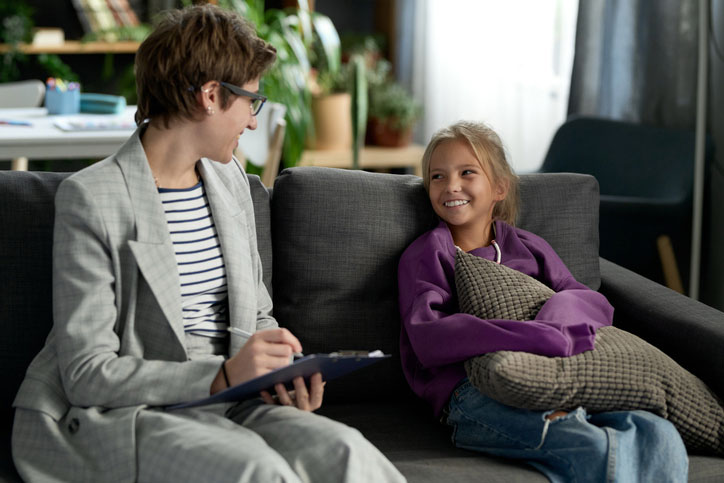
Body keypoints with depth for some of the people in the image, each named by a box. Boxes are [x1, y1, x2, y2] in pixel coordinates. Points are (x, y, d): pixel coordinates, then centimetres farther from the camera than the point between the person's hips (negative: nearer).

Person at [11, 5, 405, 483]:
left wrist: (280, 371, -2)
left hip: (220, 405, 6)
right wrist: (222, 374, -23)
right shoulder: (91, 197, -10)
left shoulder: (230, 180, 15)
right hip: (112, 415, -6)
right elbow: (86, 374, -14)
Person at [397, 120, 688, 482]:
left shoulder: (527, 247, 25)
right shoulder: (426, 254, 12)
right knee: (597, 451, -34)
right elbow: (427, 339, -9)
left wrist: (561, 311, -15)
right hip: (473, 394, -5)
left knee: (659, 435, -24)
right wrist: (549, 339, -18)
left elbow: (597, 304, 12)